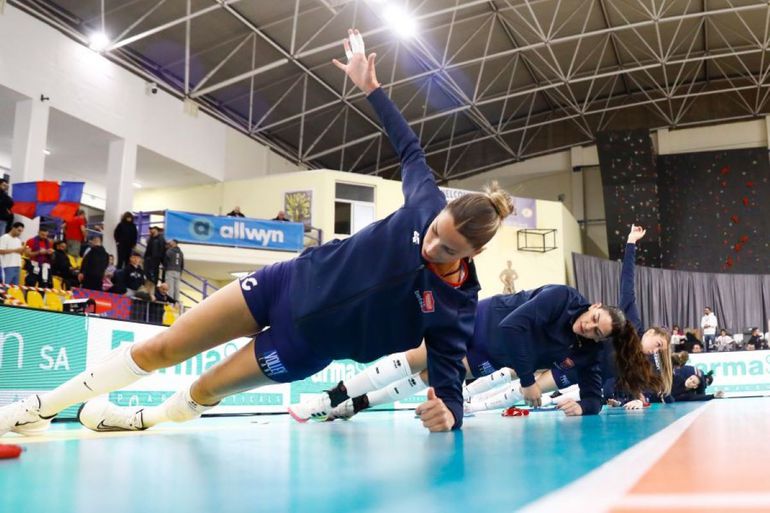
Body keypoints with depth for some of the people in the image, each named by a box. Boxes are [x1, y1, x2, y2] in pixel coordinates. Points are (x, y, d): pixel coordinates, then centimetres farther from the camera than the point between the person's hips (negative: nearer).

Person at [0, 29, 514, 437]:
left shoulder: (455, 307, -21)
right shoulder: (427, 203, -15)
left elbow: (449, 377, -19)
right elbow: (410, 148, 1)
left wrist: (448, 414, -41)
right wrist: (372, 87, 4)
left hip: (306, 342, -2)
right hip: (292, 282, 2)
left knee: (205, 391, 11)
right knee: (160, 349, 6)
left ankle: (147, 419, 47)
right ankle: (42, 407, 24)